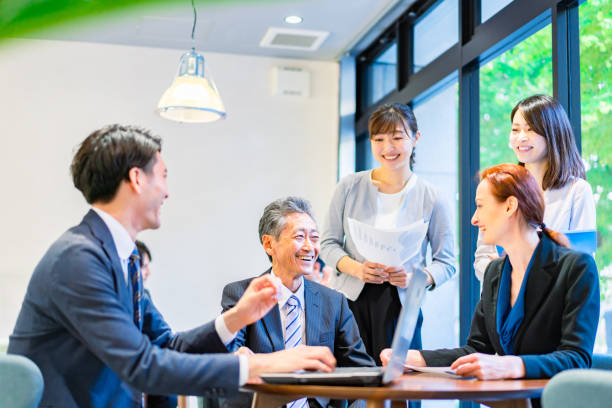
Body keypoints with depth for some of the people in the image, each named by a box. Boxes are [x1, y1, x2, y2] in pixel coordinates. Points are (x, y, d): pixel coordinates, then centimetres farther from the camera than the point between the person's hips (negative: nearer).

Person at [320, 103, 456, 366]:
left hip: (399, 304, 0)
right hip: (350, 298, 1)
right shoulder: (349, 187, 4)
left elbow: (446, 262, 4)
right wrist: (357, 268, -11)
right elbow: (328, 243, 7)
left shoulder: (430, 199, 2)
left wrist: (414, 278, -15)